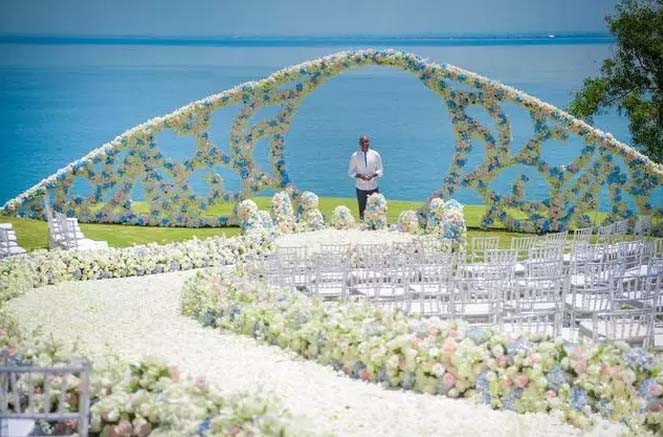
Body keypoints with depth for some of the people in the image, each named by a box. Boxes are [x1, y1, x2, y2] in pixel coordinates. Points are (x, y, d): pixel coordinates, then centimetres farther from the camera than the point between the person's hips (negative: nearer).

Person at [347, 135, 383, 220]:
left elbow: (380, 171, 5)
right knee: (362, 211, 1)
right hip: (361, 187, 0)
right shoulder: (355, 156, -2)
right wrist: (360, 176, -17)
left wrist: (373, 175, -16)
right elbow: (350, 172, 2)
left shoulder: (375, 155, 0)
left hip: (373, 187, 0)